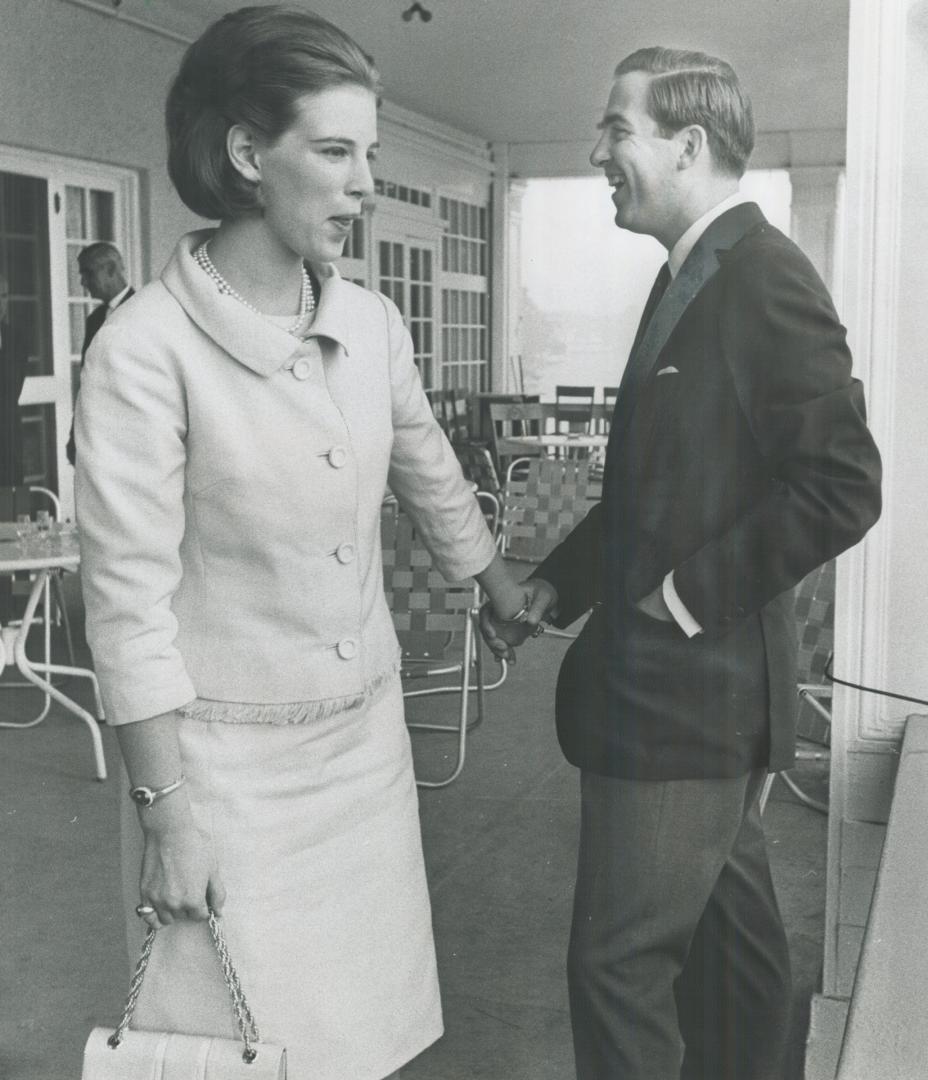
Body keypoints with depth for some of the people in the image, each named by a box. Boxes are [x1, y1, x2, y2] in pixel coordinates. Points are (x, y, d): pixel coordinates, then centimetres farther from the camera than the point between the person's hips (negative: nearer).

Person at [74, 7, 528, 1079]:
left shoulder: (372, 322, 1)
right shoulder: (146, 347, -18)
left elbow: (430, 477, 18)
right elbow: (130, 598, -16)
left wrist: (504, 587, 30)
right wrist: (166, 810, -15)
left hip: (367, 732, 6)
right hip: (230, 758, -5)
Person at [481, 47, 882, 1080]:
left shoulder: (765, 276, -16)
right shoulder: (692, 278, 12)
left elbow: (844, 484, -22)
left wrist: (691, 595, -18)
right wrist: (554, 587, 11)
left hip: (686, 683, -9)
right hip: (701, 681, 9)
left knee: (618, 957, -3)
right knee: (726, 914, 22)